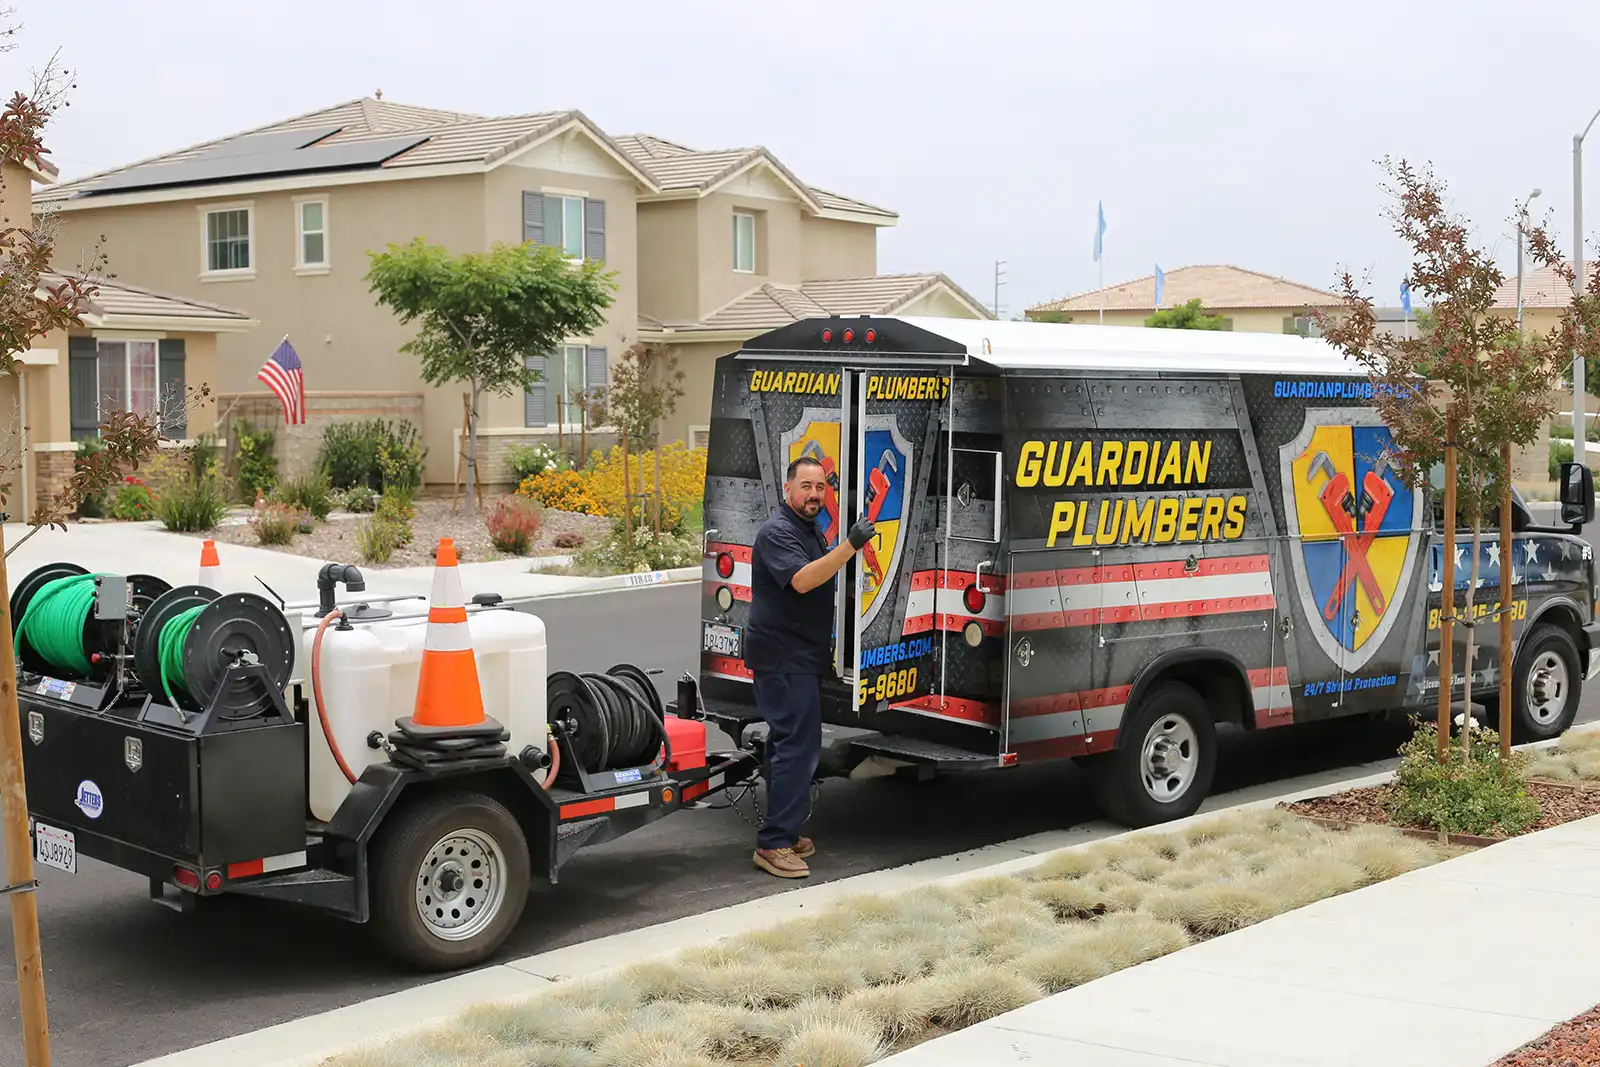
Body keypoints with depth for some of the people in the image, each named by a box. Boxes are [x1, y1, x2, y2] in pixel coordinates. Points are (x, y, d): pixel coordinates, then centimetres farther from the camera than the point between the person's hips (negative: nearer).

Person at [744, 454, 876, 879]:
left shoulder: (812, 530, 16)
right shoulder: (778, 532, -16)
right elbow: (801, 580, -33)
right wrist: (850, 545, -40)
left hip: (800, 656, 10)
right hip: (783, 657, -10)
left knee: (789, 744, 14)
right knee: (798, 745, -14)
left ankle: (781, 832, 22)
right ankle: (773, 844, -13)